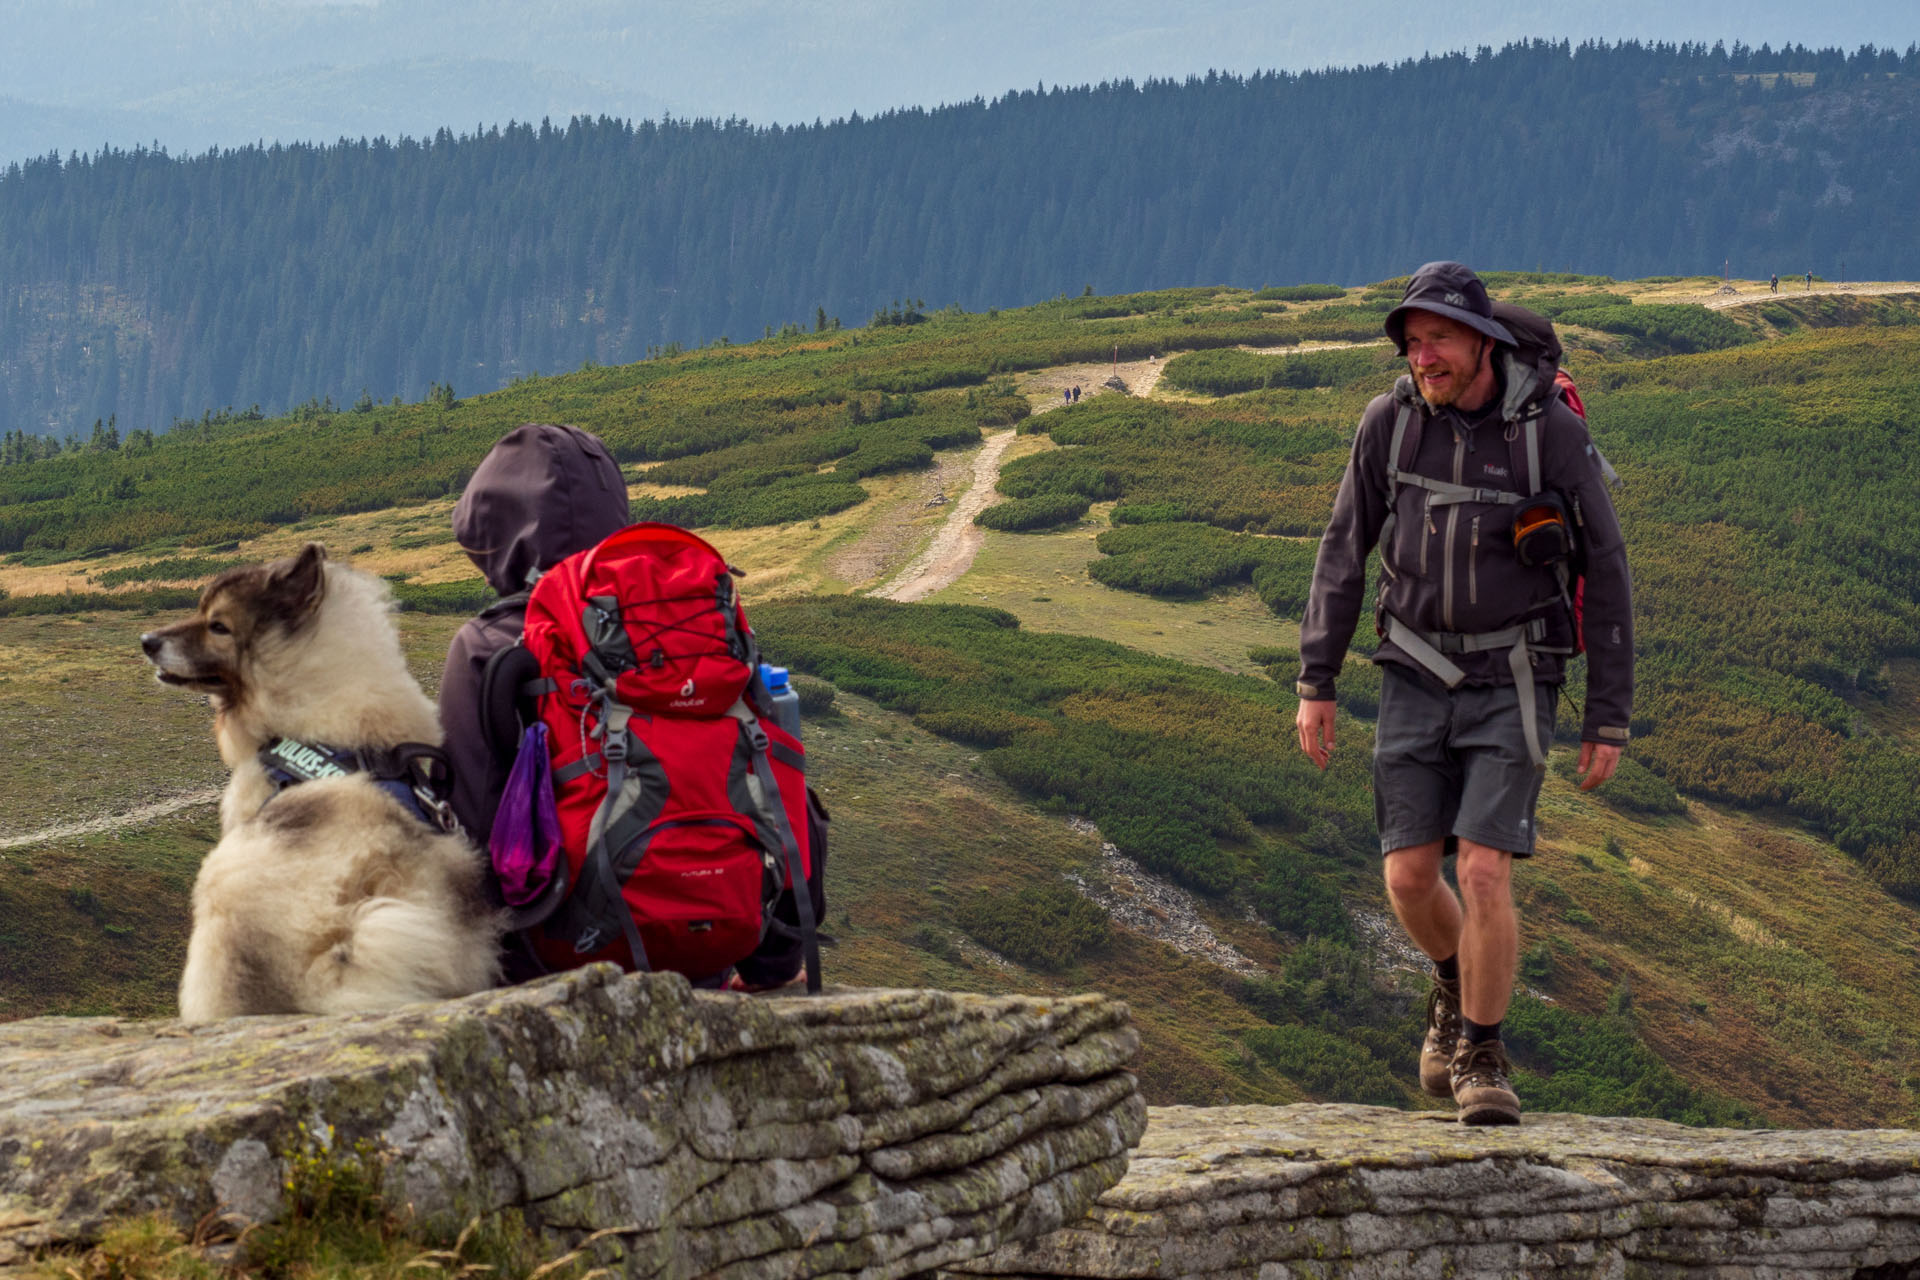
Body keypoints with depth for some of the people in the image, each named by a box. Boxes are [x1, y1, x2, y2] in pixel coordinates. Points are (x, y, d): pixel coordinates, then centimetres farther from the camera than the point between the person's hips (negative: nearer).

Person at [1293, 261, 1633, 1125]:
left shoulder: (1554, 432, -14)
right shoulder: (1390, 421, -5)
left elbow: (1605, 575, -8)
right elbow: (1344, 551, 4)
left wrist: (1609, 723, -8)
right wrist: (1315, 682, 0)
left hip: (1511, 683, -3)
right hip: (1418, 675, 3)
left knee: (1484, 875, -14)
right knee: (1410, 877, 0)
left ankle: (1482, 1058, 4)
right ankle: (1457, 987, 33)